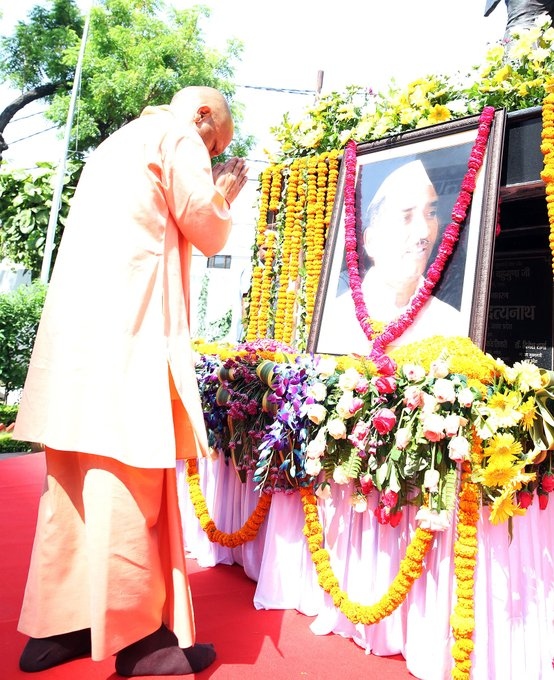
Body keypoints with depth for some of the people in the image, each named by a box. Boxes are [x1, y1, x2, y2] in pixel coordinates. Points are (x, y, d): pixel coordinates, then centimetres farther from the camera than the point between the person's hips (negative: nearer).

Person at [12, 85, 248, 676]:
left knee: (79, 483, 10)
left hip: (78, 328, 9)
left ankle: (54, 628, 19)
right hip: (126, 330, -9)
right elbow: (208, 233, 0)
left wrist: (210, 190, 29)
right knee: (129, 482, -5)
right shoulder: (176, 133, 4)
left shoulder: (118, 144, 31)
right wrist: (224, 191, 19)